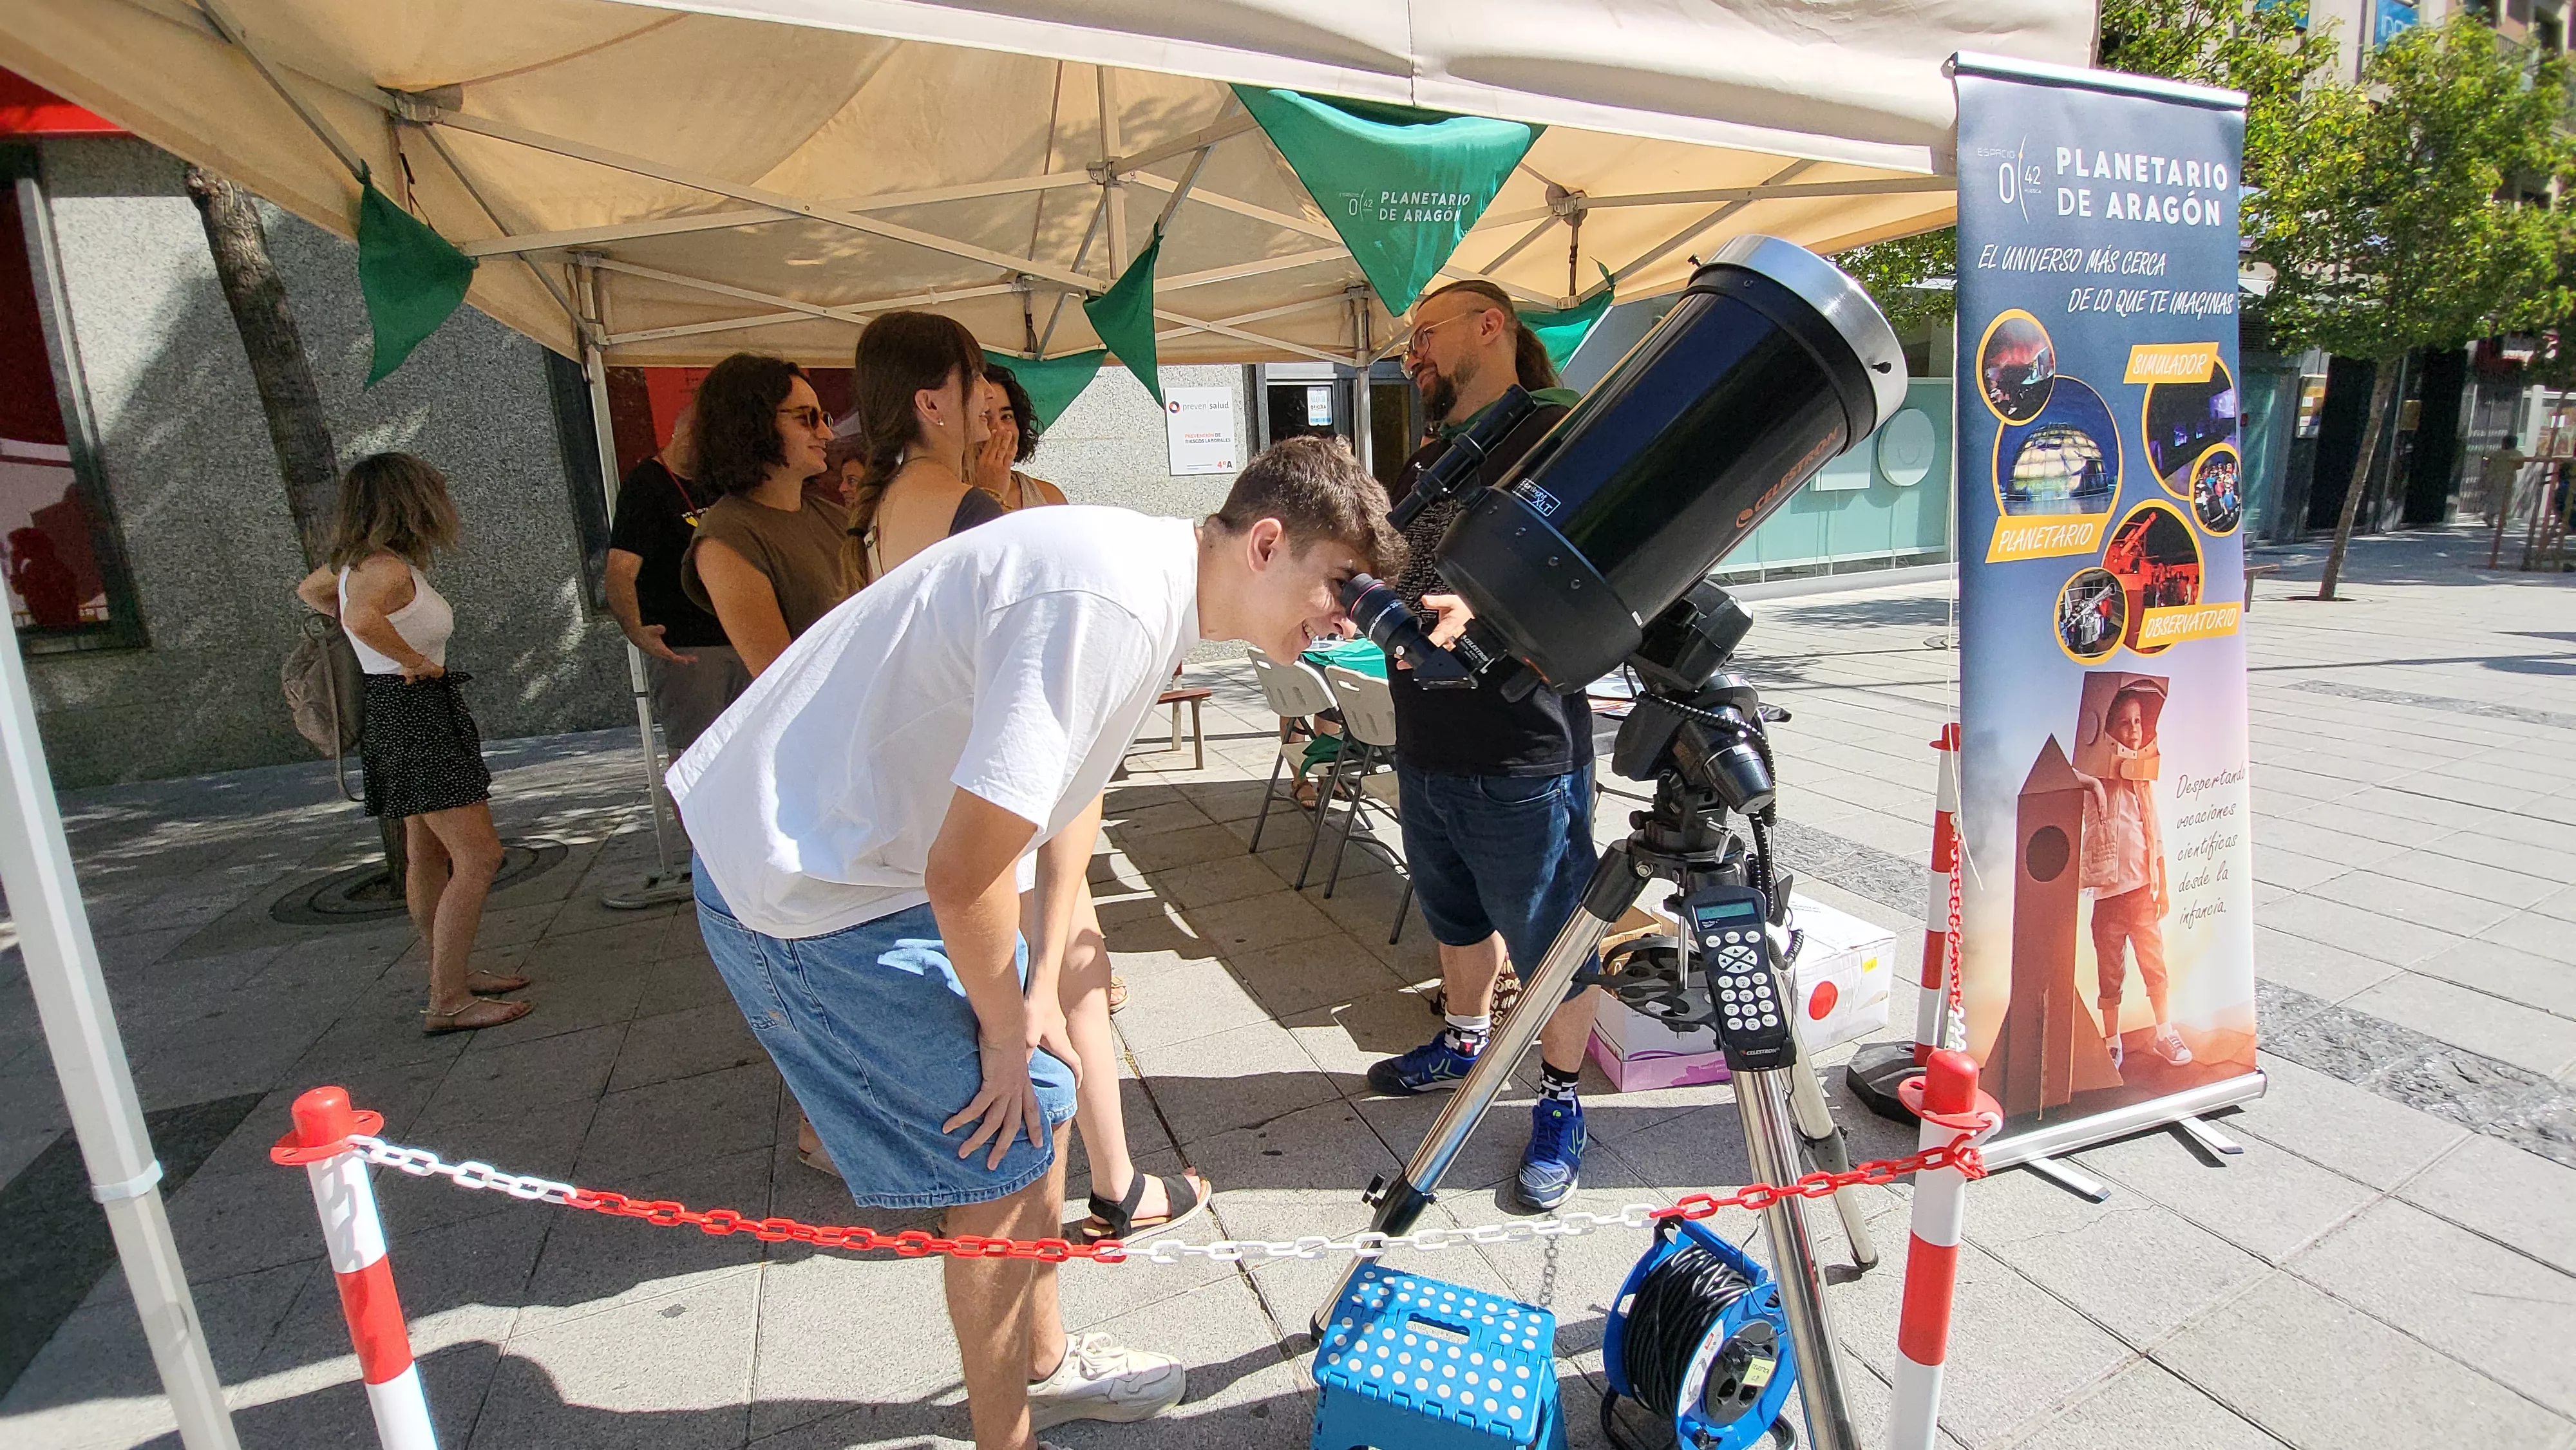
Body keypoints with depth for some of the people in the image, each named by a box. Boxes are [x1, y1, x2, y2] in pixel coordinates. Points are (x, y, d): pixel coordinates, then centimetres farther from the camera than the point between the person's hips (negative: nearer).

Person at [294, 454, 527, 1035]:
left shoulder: (357, 561, 10)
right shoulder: (386, 567, -20)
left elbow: (309, 591, 30)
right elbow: (362, 618, -40)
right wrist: (414, 659, -24)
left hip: (405, 717, 11)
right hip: (415, 714, -11)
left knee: (429, 856, 17)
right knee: (479, 856, -10)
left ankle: (450, 973, 29)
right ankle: (448, 1003, -7)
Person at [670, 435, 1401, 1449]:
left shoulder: (1154, 580, 2)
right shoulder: (1107, 606, -31)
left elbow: (1070, 785, 11)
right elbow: (963, 874, -29)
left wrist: (1039, 982, 6)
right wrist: (1004, 1025, -11)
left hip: (881, 852, 9)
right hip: (806, 891, -9)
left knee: (1041, 1100, 16)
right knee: (1002, 1164, 0)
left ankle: (1042, 1366, 38)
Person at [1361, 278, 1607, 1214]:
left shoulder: (1555, 430, -10)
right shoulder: (1426, 460, 17)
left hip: (1523, 758, -8)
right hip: (1426, 750, 8)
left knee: (1551, 941, 8)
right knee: (1456, 916, 25)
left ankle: (1561, 1101, 26)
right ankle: (1465, 1041, 46)